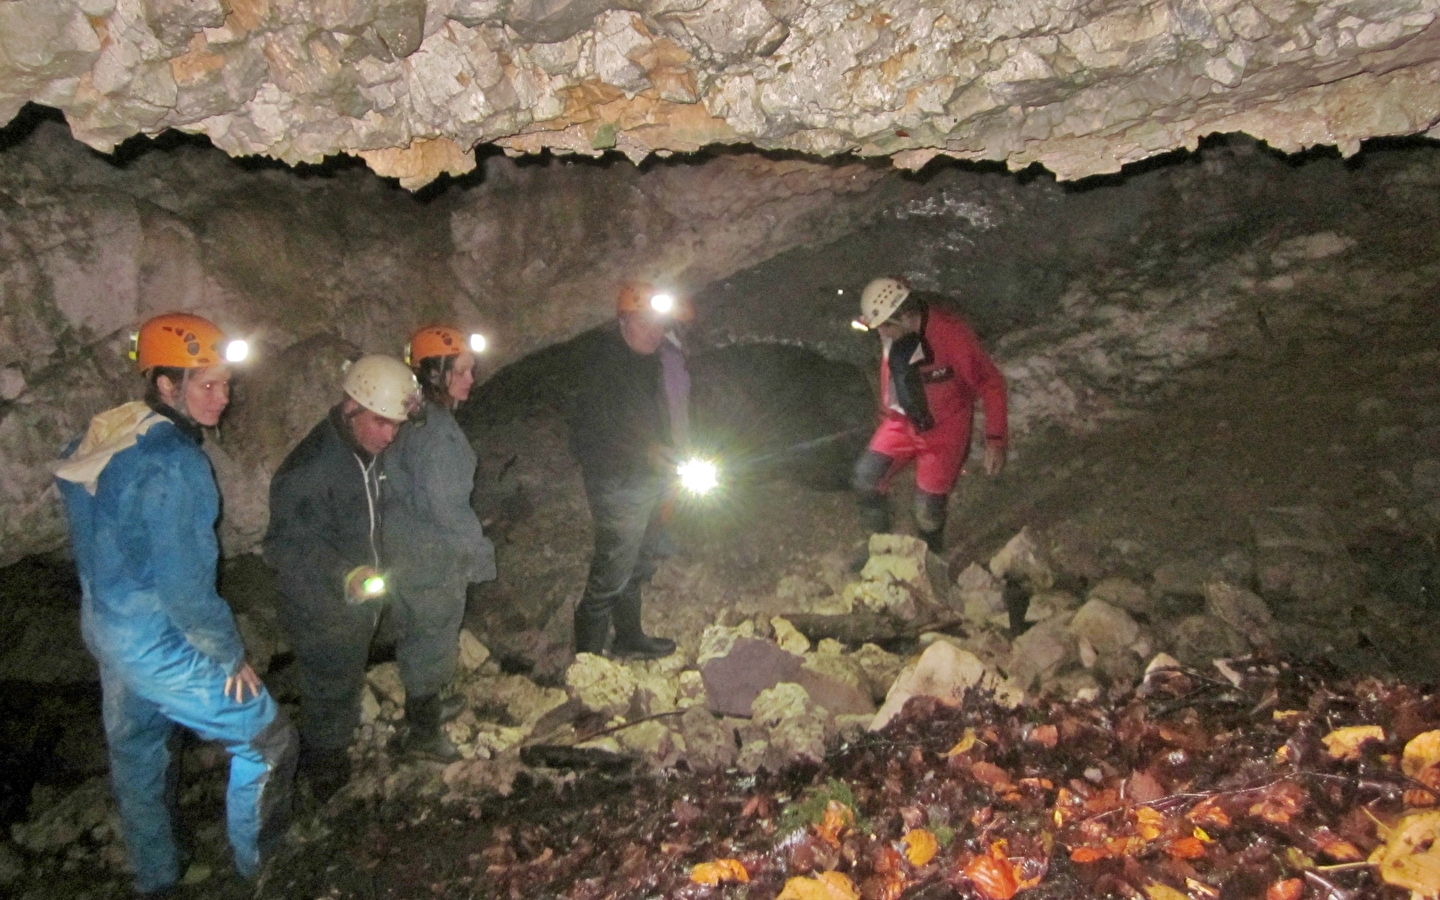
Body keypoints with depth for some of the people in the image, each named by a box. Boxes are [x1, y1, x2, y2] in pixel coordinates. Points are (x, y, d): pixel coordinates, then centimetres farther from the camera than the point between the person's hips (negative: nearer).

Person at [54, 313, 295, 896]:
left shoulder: (99, 443, 1)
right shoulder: (173, 462, -27)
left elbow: (98, 546, 11)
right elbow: (184, 582, -26)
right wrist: (229, 656, -13)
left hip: (103, 626, 9)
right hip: (160, 644, -9)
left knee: (135, 751, 25)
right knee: (267, 741, 7)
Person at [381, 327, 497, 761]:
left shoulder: (413, 418, 2)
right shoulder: (435, 432, -27)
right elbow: (444, 506, -26)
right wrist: (480, 549, -13)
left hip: (405, 546, 9)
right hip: (431, 557, -9)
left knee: (419, 633, 25)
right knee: (434, 639, 8)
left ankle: (422, 707, 44)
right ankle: (423, 732, 24)